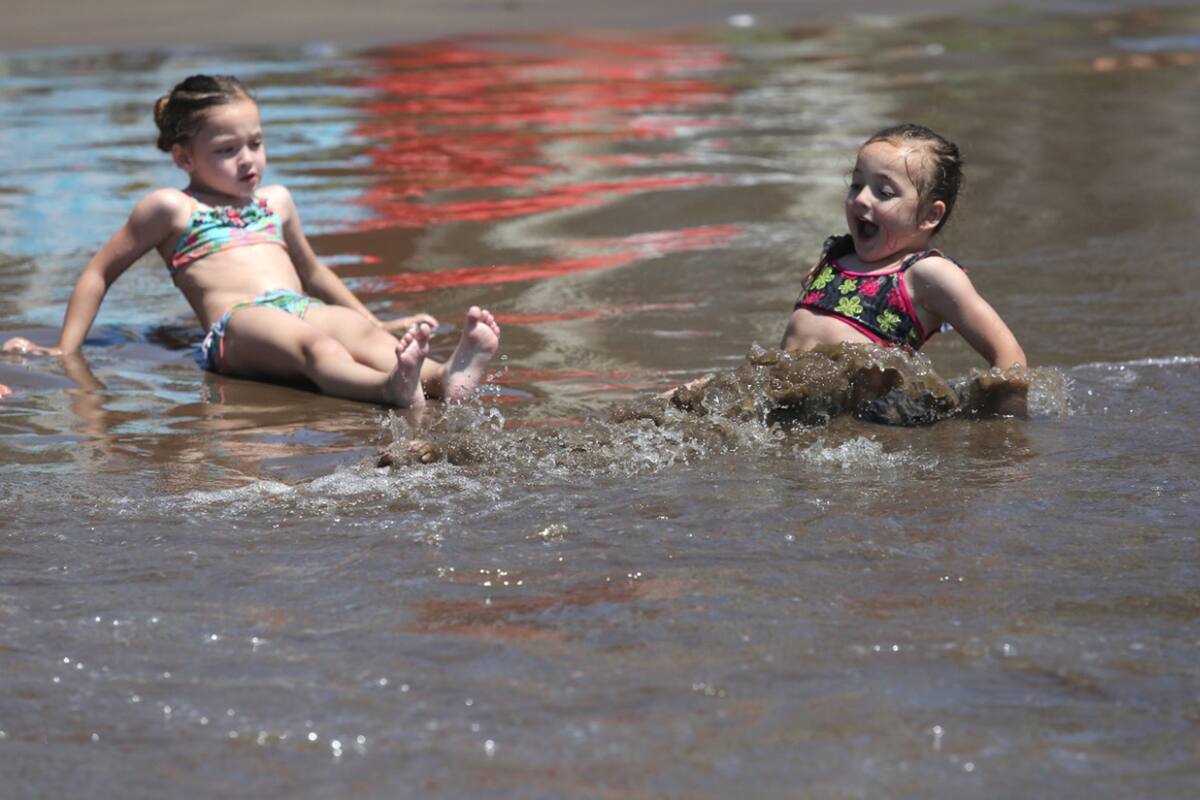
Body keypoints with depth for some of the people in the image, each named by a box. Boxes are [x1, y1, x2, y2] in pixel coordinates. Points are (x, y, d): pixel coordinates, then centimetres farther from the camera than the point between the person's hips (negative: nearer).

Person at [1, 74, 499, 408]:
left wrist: (378, 324, 46)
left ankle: (444, 378, -62)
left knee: (362, 331, -32)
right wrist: (64, 350, 14)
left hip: (304, 311, 5)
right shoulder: (171, 207, 15)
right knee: (312, 342, -40)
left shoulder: (275, 201, 32)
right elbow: (101, 272, 20)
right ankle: (390, 388, -72)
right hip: (238, 321, -5)